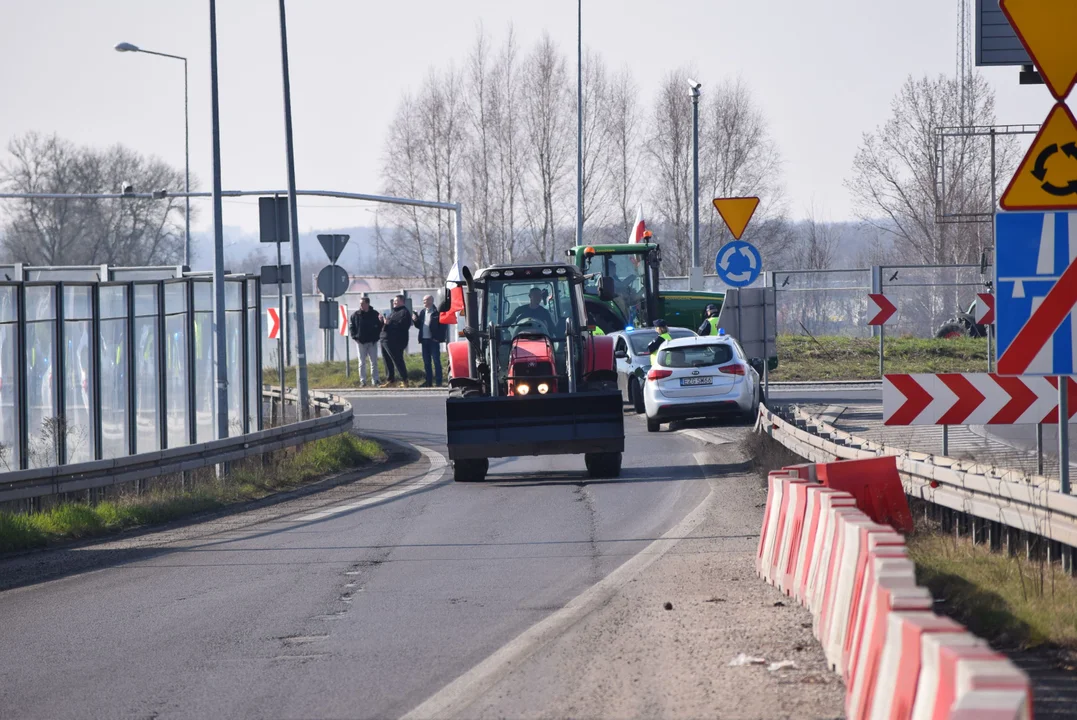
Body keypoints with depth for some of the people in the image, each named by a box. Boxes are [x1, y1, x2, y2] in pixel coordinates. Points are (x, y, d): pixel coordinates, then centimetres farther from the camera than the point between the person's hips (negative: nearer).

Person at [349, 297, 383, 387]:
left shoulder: (375, 314, 0)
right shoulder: (355, 315, -1)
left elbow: (380, 326, 7)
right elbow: (351, 327, 2)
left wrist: (376, 336, -9)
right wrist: (355, 337, -7)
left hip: (372, 342, 1)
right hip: (361, 342, -1)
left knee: (374, 362, 5)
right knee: (362, 363, 3)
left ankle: (375, 380, 10)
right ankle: (362, 381, 6)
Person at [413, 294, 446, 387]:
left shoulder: (437, 313, -8)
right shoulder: (421, 313, 12)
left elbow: (442, 326, -11)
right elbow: (419, 326, 15)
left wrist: (439, 338, -17)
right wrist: (415, 320, -4)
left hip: (433, 340, -7)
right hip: (424, 340, 7)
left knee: (436, 361, -4)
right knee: (426, 362, 10)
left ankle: (439, 383, -3)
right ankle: (429, 382, 16)